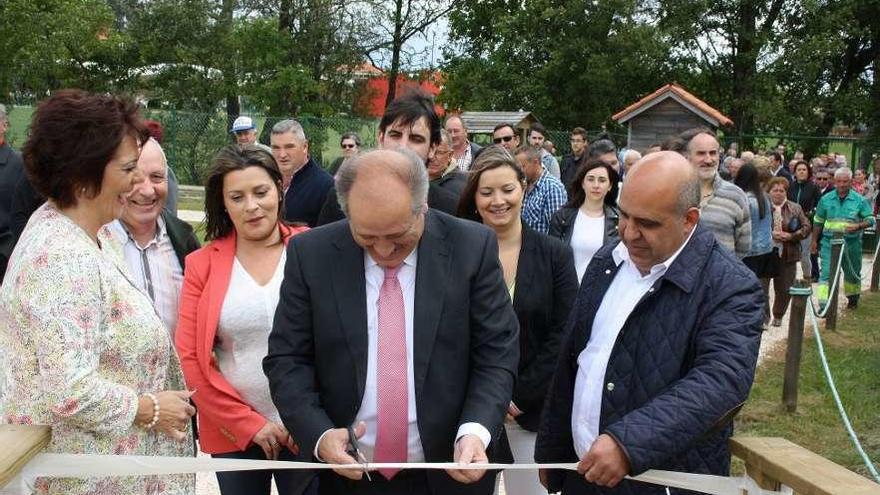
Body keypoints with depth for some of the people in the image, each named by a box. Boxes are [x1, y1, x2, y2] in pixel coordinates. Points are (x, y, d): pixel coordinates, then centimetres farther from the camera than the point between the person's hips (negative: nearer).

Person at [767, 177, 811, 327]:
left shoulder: (795, 208, 7)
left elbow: (807, 227, 4)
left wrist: (791, 236, -11)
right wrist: (770, 234, -18)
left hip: (787, 255, 2)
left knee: (784, 289, 9)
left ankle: (778, 317, 27)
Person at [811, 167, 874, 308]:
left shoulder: (859, 200, -3)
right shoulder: (826, 199, 2)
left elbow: (870, 219, 1)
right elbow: (818, 221, 11)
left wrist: (858, 226, -19)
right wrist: (814, 241, 12)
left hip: (852, 242, 0)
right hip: (829, 241, 0)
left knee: (852, 273, 17)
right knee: (826, 272, -11)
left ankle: (853, 298, 40)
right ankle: (823, 304, -15)